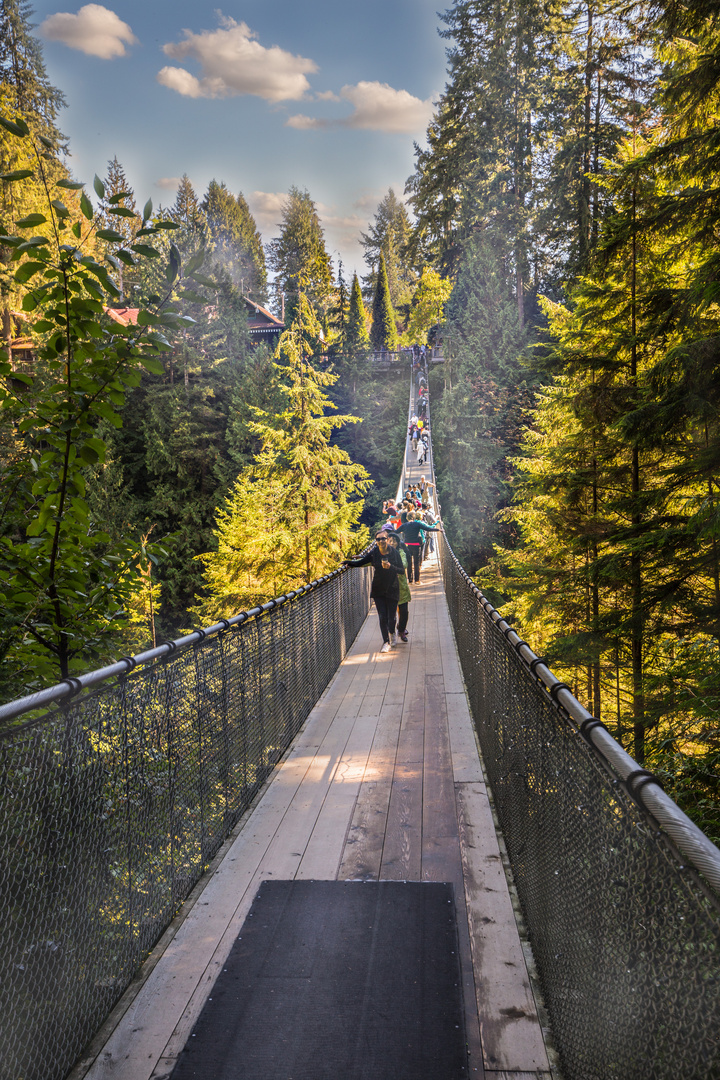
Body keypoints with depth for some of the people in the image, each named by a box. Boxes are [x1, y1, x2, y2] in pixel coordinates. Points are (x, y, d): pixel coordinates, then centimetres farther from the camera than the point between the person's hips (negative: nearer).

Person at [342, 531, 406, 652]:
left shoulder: (395, 553, -8)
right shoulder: (373, 553, -6)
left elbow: (402, 571, -6)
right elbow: (361, 562, 4)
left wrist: (391, 567, -22)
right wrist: (349, 562, -12)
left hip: (392, 589, 0)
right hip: (378, 590, 1)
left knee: (391, 617, 5)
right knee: (382, 616, -4)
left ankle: (392, 633, 38)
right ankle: (386, 642, 10)